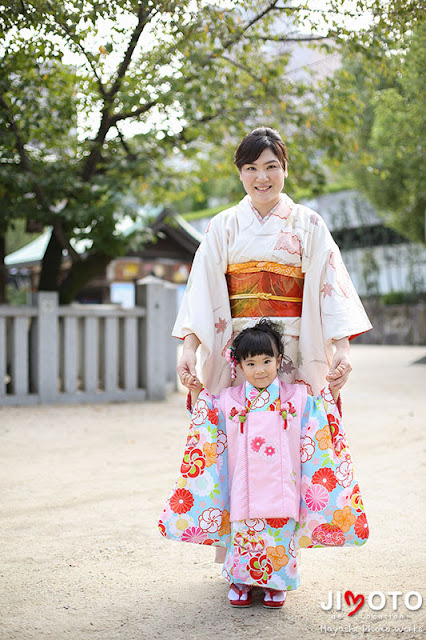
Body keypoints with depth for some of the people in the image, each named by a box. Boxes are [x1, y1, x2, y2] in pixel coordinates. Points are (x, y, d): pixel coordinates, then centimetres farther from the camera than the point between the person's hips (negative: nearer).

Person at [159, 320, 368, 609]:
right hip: (244, 487, 1)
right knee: (243, 533, 2)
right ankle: (241, 581, 22)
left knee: (281, 536, 2)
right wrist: (196, 392, 8)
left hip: (281, 486, 0)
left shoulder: (297, 397, 4)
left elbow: (324, 422, 12)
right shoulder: (229, 400, 6)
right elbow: (204, 424, 20)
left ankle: (276, 584, 21)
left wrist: (333, 390, -3)